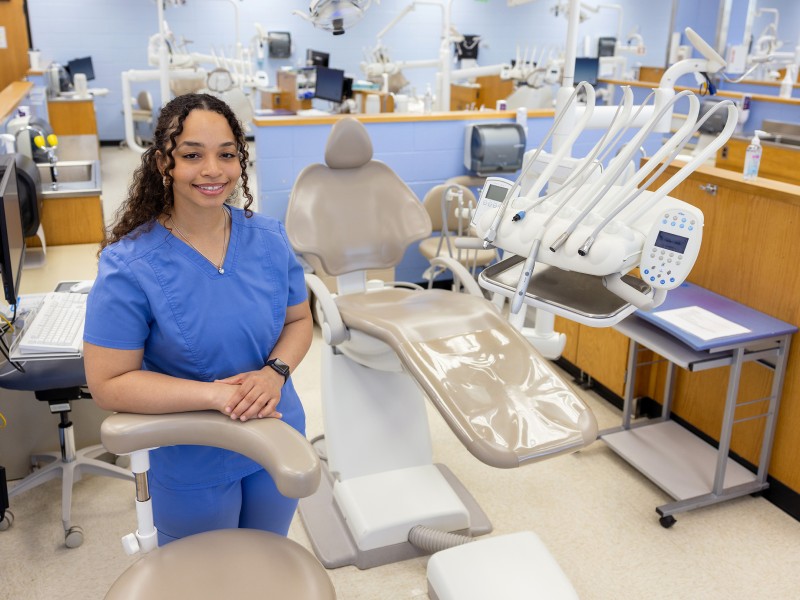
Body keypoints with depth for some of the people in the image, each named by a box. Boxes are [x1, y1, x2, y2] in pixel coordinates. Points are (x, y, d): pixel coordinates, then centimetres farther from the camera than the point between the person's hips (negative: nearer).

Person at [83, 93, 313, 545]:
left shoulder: (270, 239, -9)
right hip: (193, 464, -3)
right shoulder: (129, 266, -21)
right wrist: (215, 394, -29)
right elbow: (108, 383, -19)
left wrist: (275, 373, -20)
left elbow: (298, 320, 2)